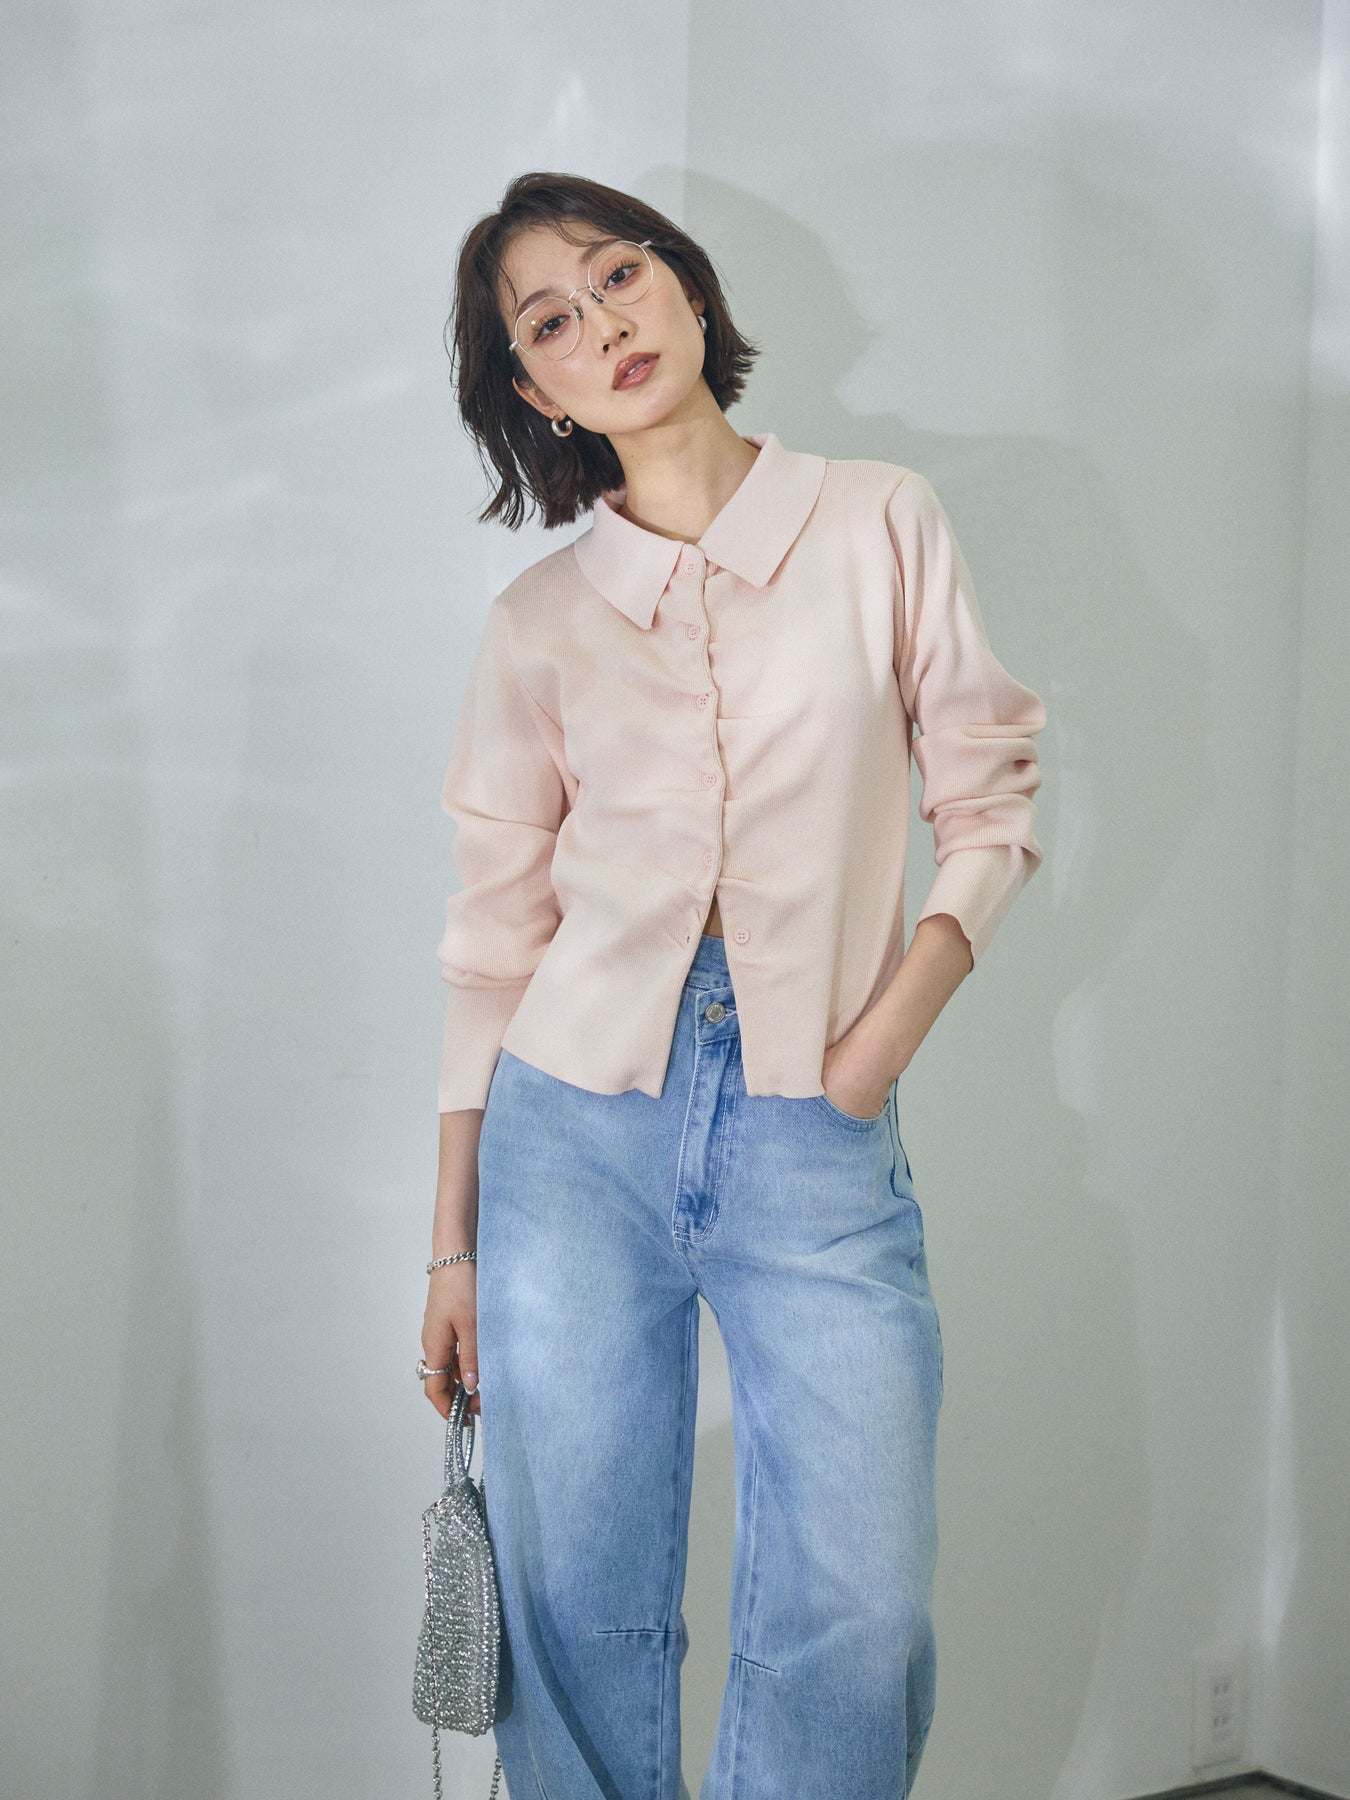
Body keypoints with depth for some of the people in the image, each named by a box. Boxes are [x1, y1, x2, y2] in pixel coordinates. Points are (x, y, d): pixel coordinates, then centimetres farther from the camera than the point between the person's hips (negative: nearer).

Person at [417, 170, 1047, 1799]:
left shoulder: (881, 524, 5)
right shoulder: (538, 623, 7)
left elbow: (991, 806, 6)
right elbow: (494, 934, 9)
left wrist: (884, 1040, -9)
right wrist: (453, 1243, 8)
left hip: (818, 1142, -1)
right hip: (576, 1121, 1)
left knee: (858, 1621, -6)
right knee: (577, 1611, 4)